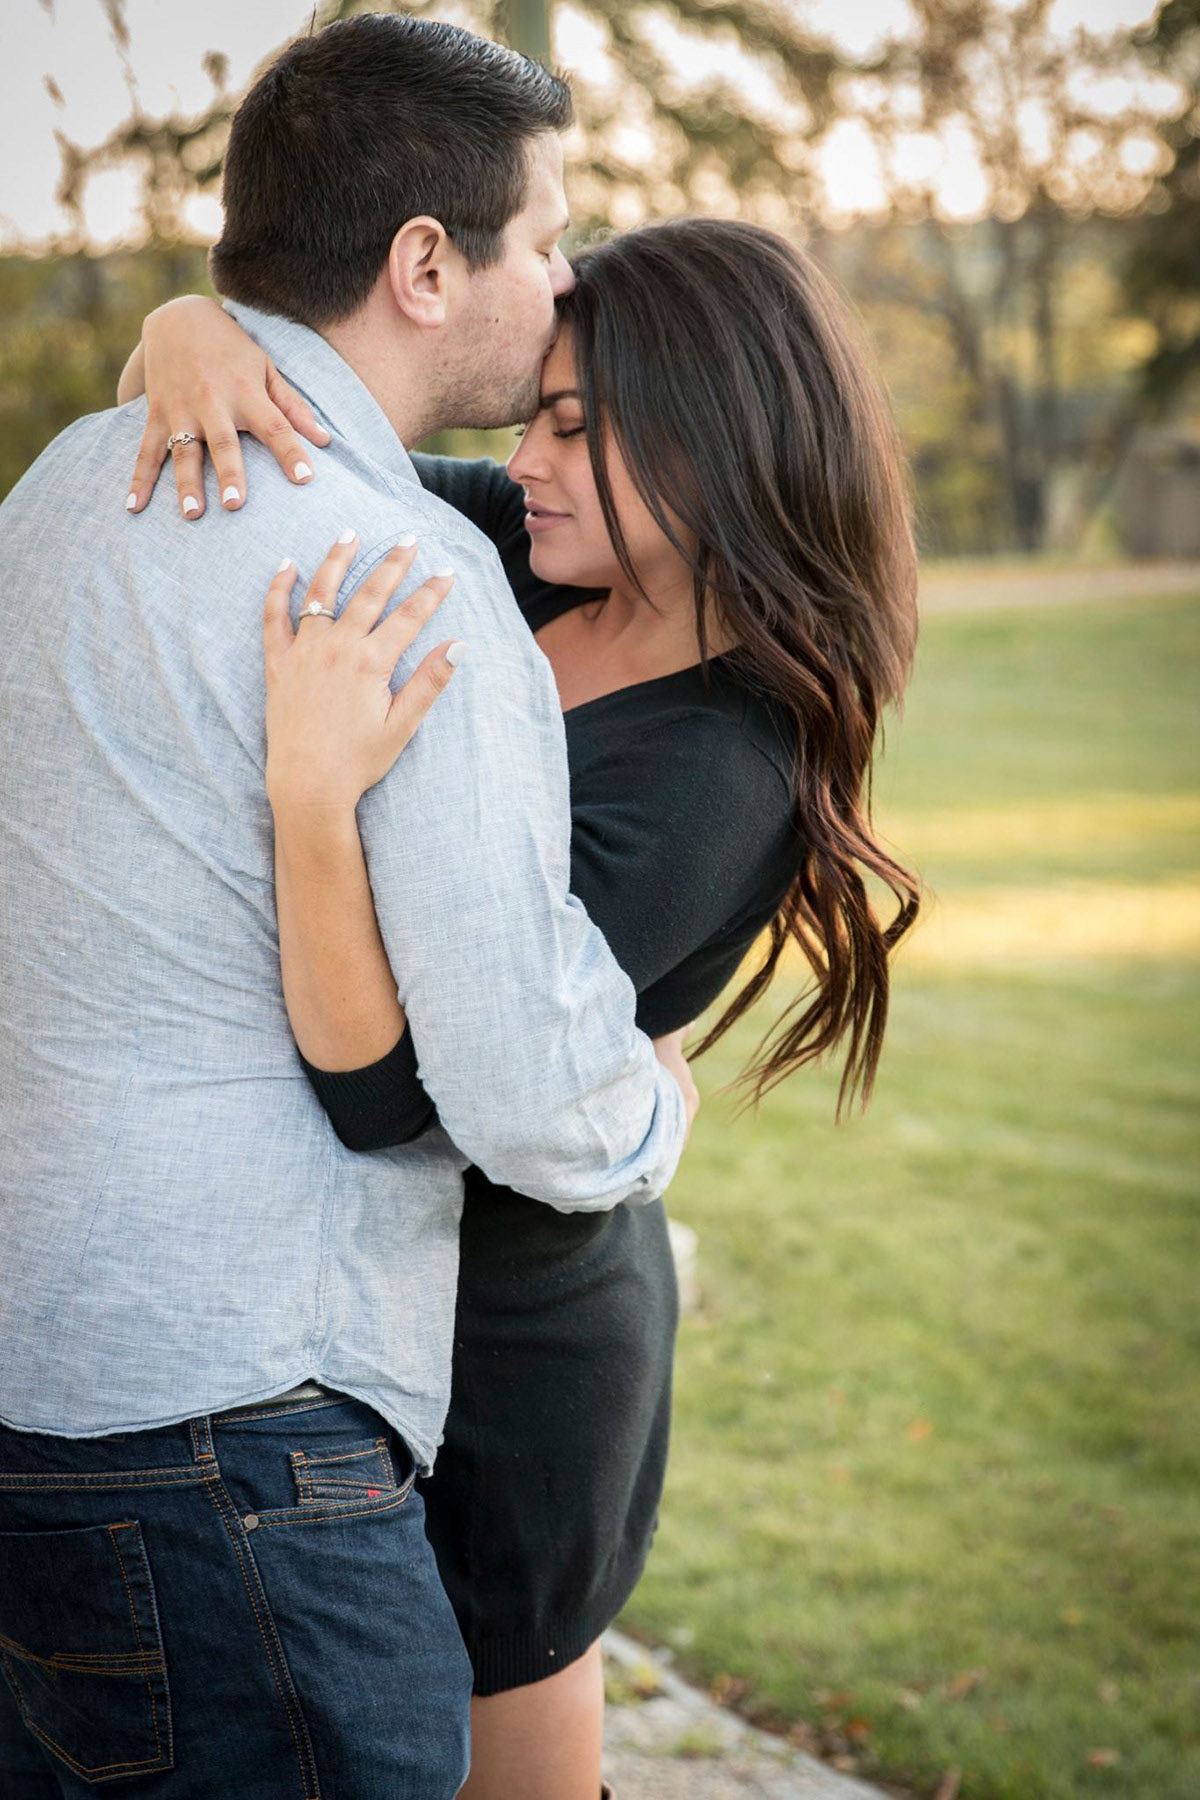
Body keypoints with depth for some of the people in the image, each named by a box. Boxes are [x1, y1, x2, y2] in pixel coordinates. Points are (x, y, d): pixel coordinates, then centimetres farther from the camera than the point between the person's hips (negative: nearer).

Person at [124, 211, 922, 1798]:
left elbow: (376, 1088, -34)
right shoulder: (552, 567, -6)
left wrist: (315, 784, -45)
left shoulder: (710, 782, -29)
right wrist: (190, 327, -18)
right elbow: (317, 470, 3)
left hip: (498, 1336, -8)